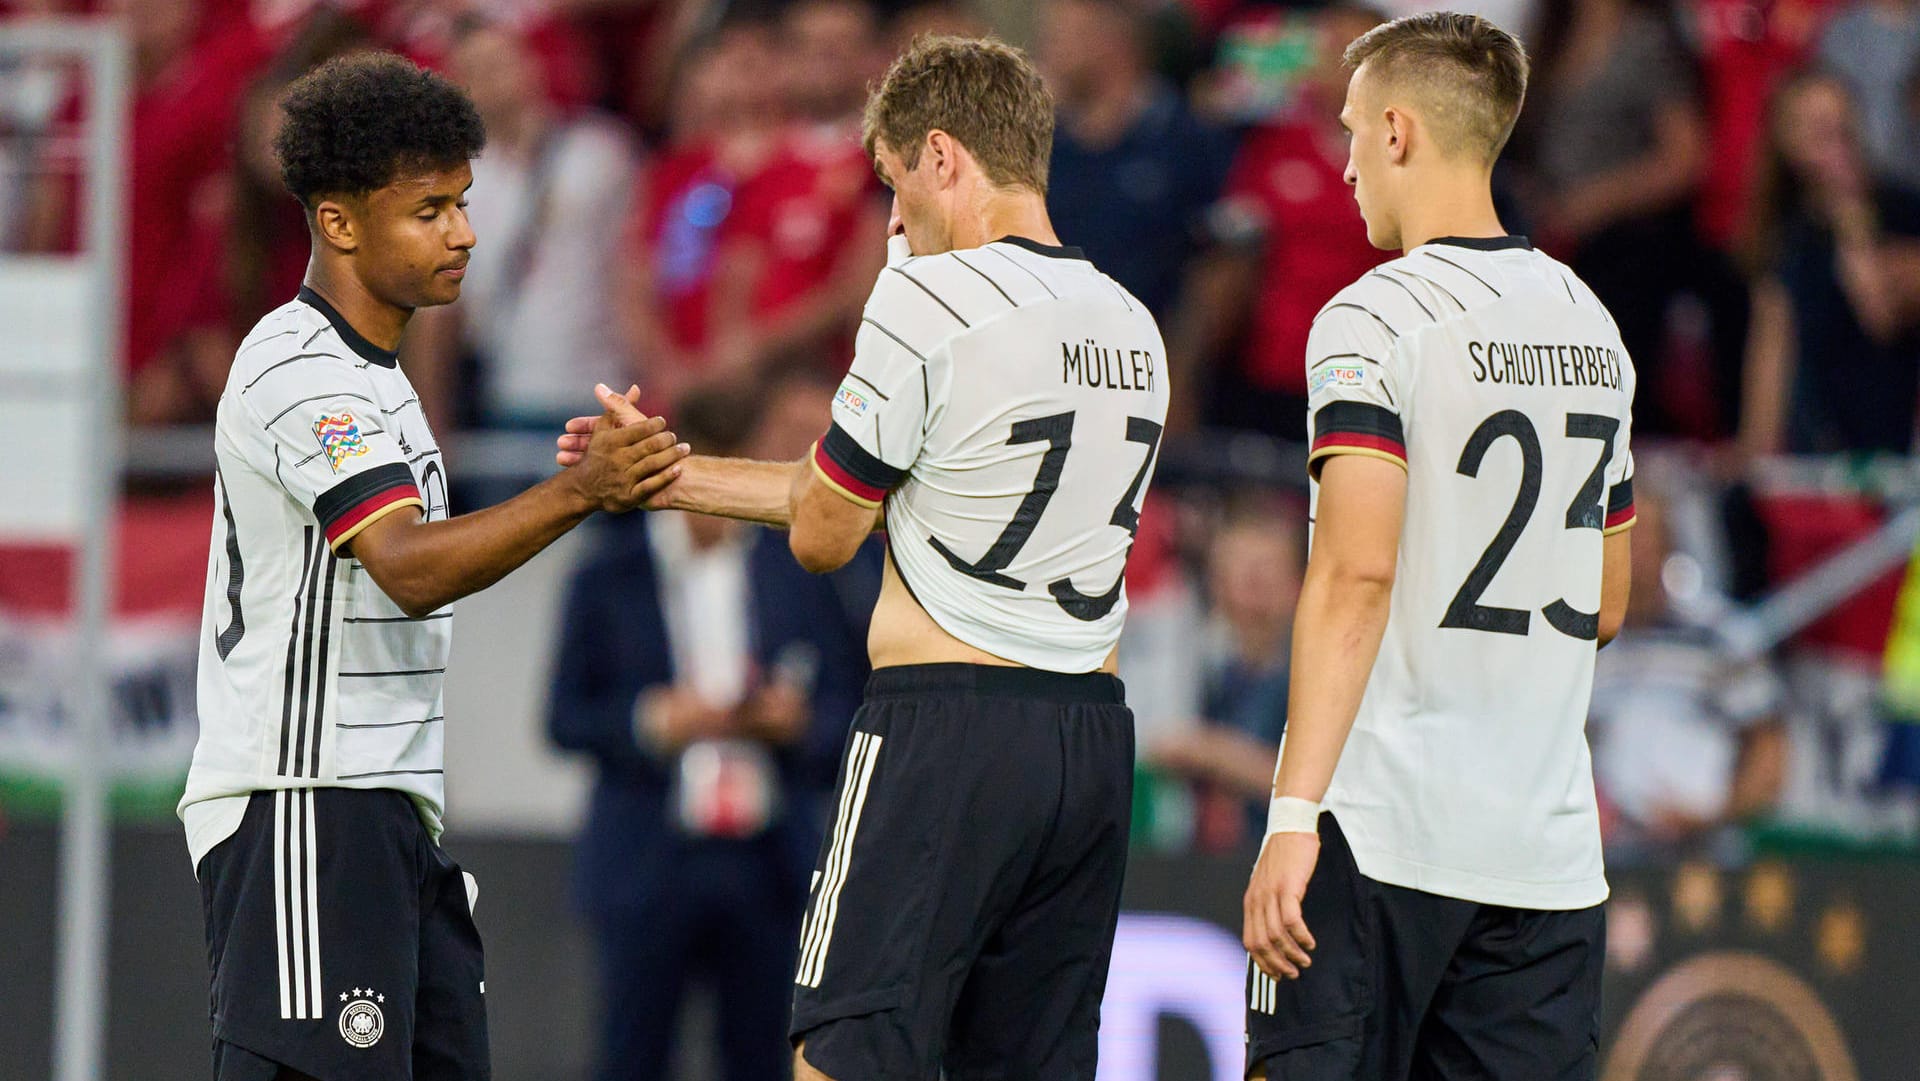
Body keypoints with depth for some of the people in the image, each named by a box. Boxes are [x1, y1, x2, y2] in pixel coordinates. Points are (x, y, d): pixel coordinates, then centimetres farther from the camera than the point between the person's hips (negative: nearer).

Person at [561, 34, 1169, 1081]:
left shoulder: (928, 298, -9)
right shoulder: (1131, 327, 15)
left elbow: (821, 533, -2)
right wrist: (665, 475, 25)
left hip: (944, 729, -7)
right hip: (1094, 738, 7)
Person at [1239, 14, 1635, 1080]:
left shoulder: (1374, 321, -8)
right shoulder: (1591, 325, 14)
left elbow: (1356, 574, -17)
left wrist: (1292, 818, -19)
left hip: (1377, 831, -6)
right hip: (1550, 847, 6)